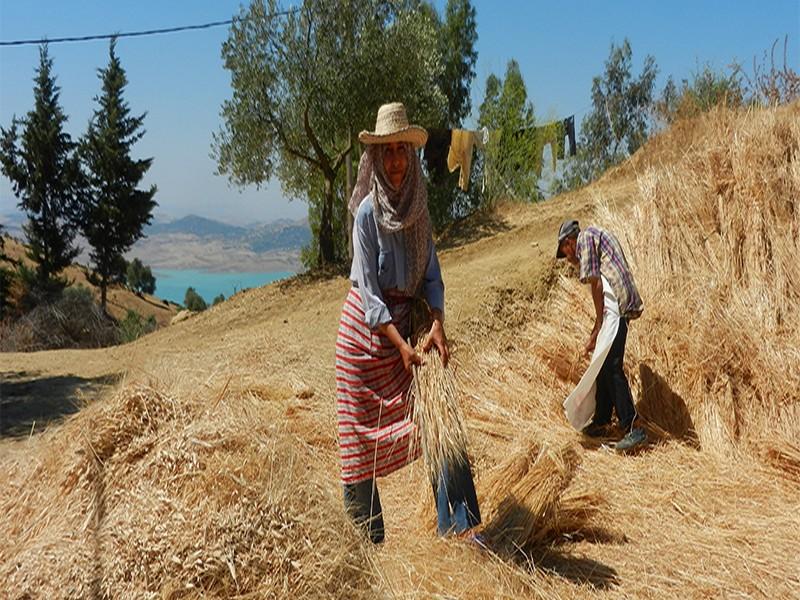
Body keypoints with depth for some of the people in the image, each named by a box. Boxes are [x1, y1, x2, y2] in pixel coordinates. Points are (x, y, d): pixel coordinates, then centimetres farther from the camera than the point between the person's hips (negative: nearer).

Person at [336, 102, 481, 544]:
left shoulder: (418, 208, 5)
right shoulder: (368, 213, -12)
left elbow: (431, 274, 3)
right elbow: (369, 291, -15)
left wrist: (437, 325, -12)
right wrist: (401, 346, -21)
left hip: (406, 321, 6)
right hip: (366, 328, -5)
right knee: (362, 433, 3)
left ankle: (457, 527, 0)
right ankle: (367, 540, 18)